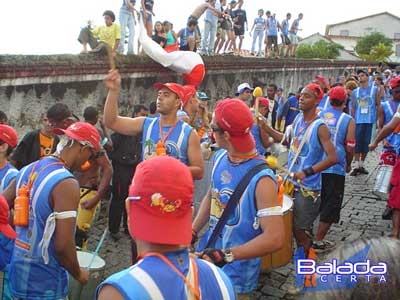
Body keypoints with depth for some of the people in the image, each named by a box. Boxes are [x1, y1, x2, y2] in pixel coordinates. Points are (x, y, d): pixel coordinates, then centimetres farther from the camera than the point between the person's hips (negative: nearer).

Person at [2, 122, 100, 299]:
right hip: (45, 283, -8)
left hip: (17, 273, 8)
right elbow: (63, 246, -25)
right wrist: (78, 274, -8)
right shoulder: (66, 183, -23)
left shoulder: (27, 170, 2)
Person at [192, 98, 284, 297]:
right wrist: (193, 231, 3)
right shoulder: (220, 157, -5)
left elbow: (274, 238, -28)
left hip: (236, 269, -6)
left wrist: (225, 255, -29)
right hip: (208, 253, 7)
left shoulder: (261, 178, -26)